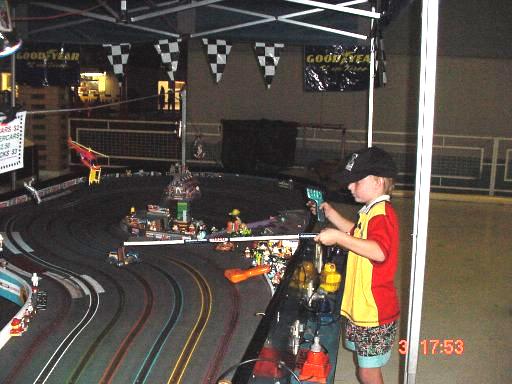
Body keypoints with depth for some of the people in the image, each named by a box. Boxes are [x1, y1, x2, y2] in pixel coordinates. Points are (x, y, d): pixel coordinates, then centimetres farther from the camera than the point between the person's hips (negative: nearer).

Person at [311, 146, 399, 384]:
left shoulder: (382, 214, -21)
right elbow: (358, 235, 30)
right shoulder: (372, 212, 12)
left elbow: (379, 251, -38)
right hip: (359, 308, 10)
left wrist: (339, 238, -37)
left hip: (374, 312, -10)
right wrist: (331, 215, 20)